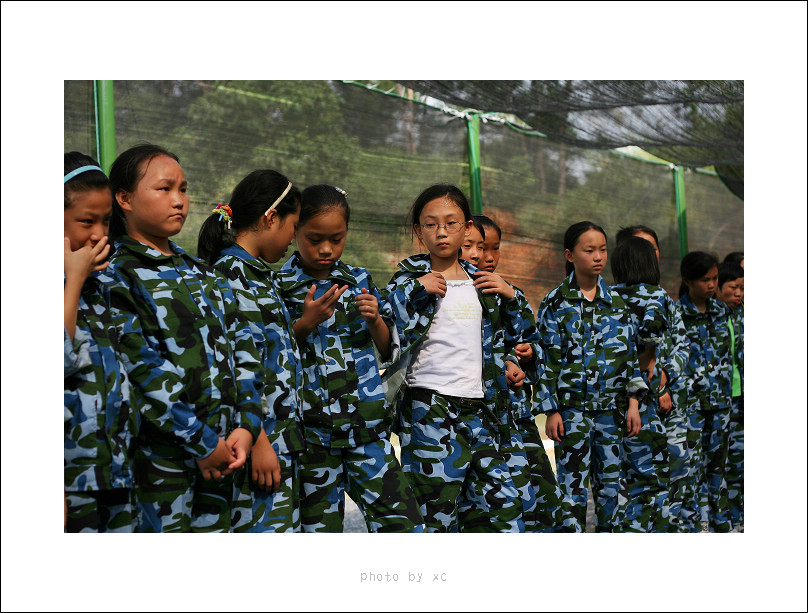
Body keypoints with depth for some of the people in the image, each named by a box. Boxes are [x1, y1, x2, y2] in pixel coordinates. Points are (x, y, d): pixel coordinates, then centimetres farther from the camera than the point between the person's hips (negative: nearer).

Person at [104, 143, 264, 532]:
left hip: (221, 447, 6)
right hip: (162, 452, -6)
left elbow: (242, 347, 9)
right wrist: (202, 442, -15)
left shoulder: (203, 274, 15)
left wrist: (246, 426, -5)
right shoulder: (116, 277, -6)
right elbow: (142, 372, -14)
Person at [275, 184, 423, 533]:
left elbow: (390, 350, 12)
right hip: (312, 429, -2)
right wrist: (306, 323, -15)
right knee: (319, 527, 4)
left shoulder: (360, 280, 10)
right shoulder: (279, 286, 1)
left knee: (404, 524, -5)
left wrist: (375, 320, -8)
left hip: (367, 424, 2)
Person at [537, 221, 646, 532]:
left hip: (612, 407, 4)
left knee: (610, 482, 10)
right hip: (572, 409, -3)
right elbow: (548, 360, -3)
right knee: (573, 485, -5)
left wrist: (633, 402, 4)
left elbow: (631, 354, 11)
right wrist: (551, 411, -8)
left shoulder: (617, 302, 9)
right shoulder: (555, 303, -2)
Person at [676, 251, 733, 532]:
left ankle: (719, 520, 21)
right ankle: (695, 524, 2)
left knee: (718, 459, 11)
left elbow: (726, 353, 16)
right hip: (690, 400, -5)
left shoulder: (721, 310, 8)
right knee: (692, 462, -5)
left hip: (720, 398, 5)